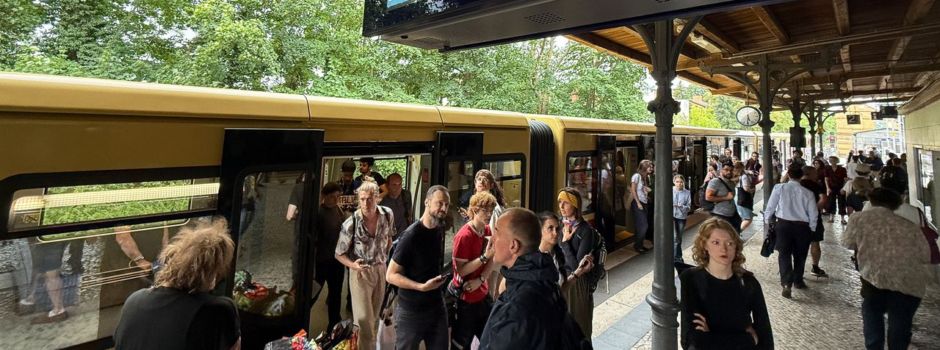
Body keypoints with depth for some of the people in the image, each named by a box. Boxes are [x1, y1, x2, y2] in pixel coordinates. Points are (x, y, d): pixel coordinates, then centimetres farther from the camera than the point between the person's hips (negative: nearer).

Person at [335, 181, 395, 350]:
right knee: (363, 317, -6)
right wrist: (353, 265, -29)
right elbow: (339, 254, -11)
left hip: (380, 269, 4)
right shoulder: (351, 224, -22)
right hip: (360, 272, -4)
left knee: (374, 315, 20)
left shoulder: (388, 214, -11)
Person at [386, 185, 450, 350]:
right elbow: (391, 275, -17)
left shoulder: (440, 230, 2)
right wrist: (422, 287, -26)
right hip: (411, 312, -6)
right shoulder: (411, 235, -20)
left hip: (437, 307, 6)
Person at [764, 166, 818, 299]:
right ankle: (798, 281, 34)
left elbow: (770, 207, -4)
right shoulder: (807, 192, -2)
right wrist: (810, 229, 14)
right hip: (802, 226, 2)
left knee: (784, 254, 1)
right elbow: (813, 215, 1)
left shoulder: (779, 188, -7)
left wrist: (769, 219, 13)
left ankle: (787, 283, -14)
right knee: (800, 255, 19)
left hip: (784, 224, -2)